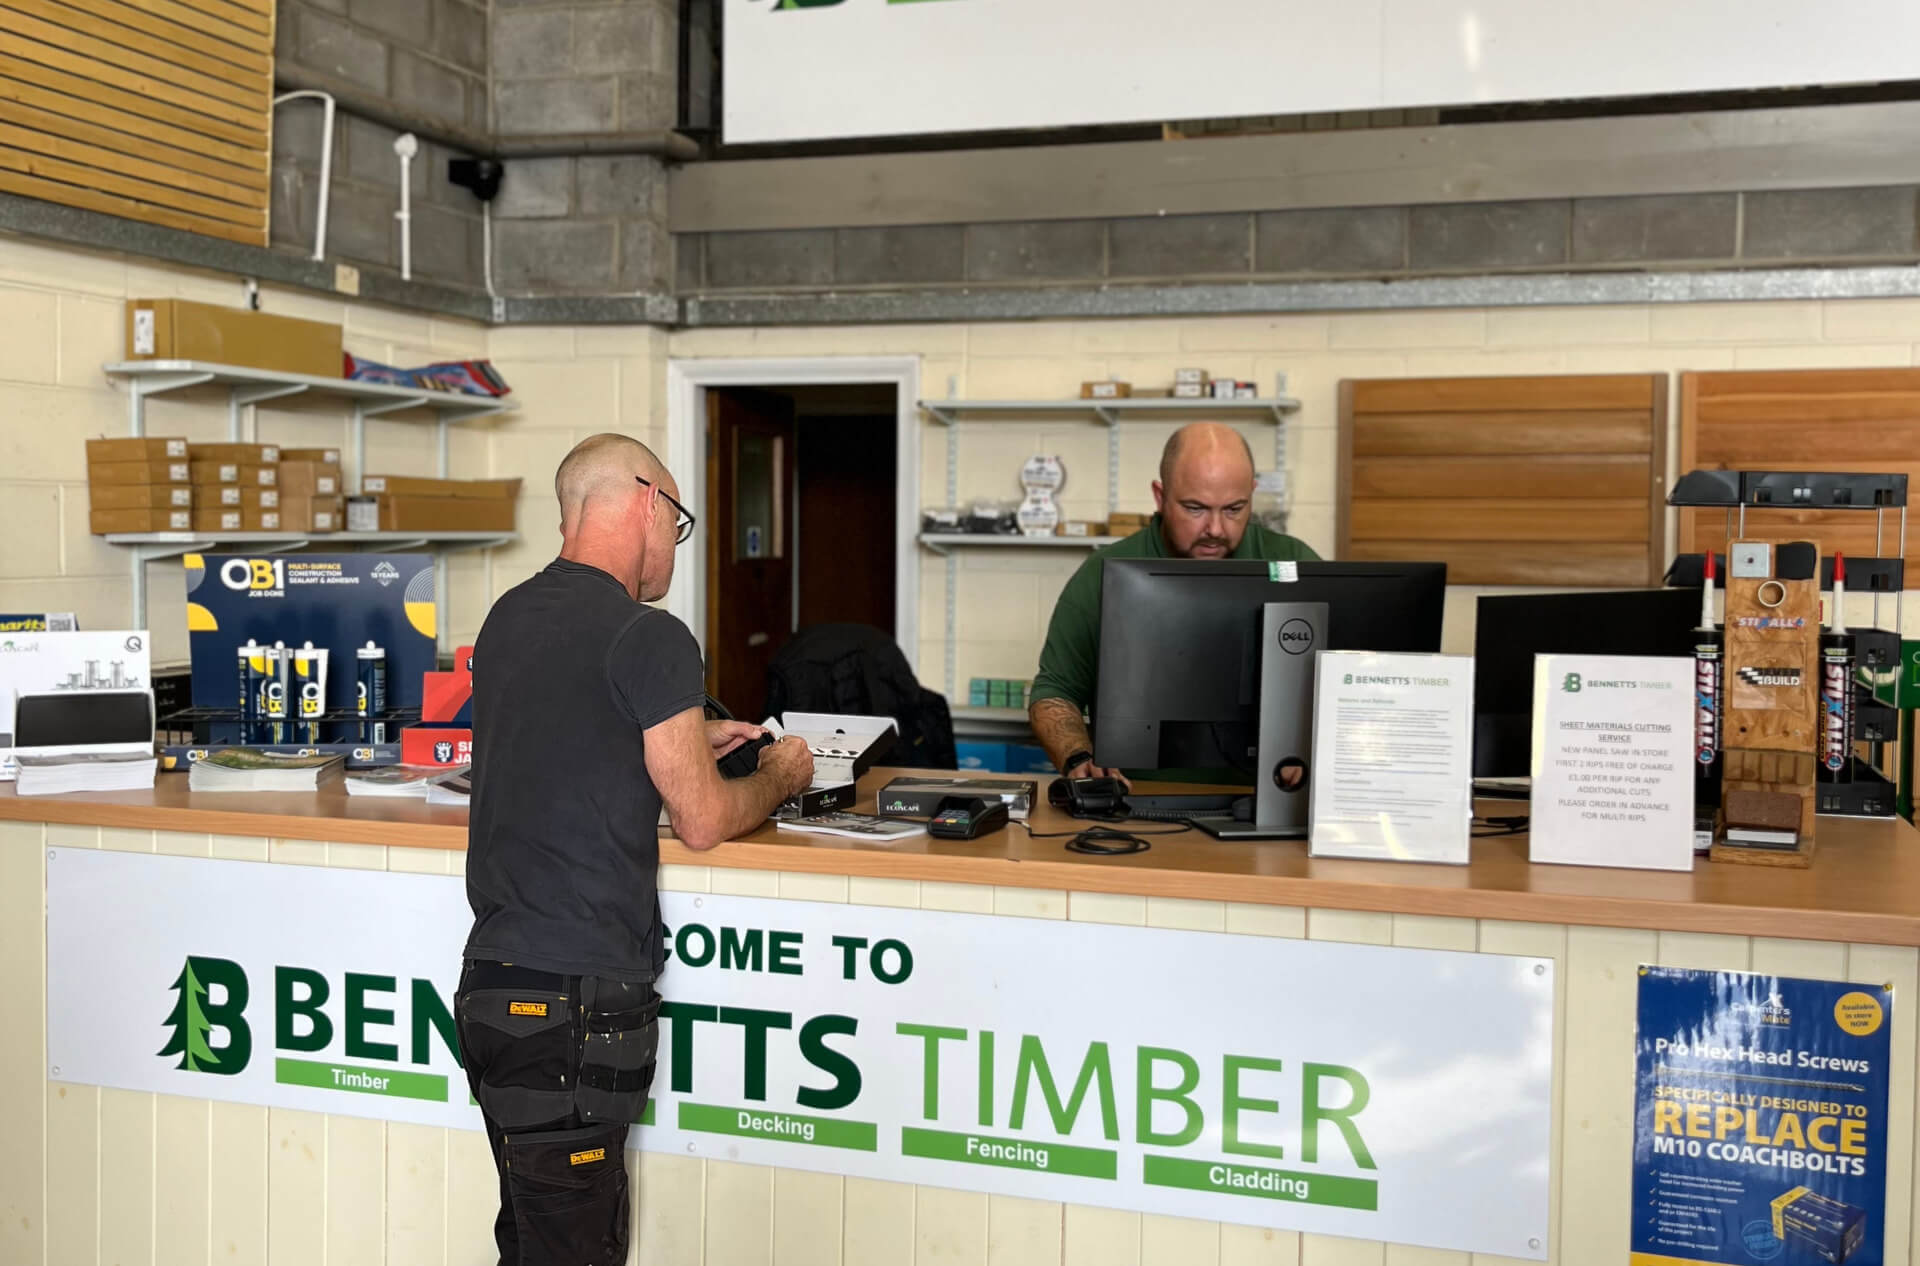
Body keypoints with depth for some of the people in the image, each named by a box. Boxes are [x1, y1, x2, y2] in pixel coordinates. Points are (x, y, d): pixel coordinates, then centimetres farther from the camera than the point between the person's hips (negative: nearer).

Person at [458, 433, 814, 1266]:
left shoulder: (508, 617, 11)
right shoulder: (650, 638, -13)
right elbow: (704, 822, -7)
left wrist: (688, 742, 26)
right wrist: (781, 773, 11)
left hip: (491, 977, 8)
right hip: (576, 1004, -8)